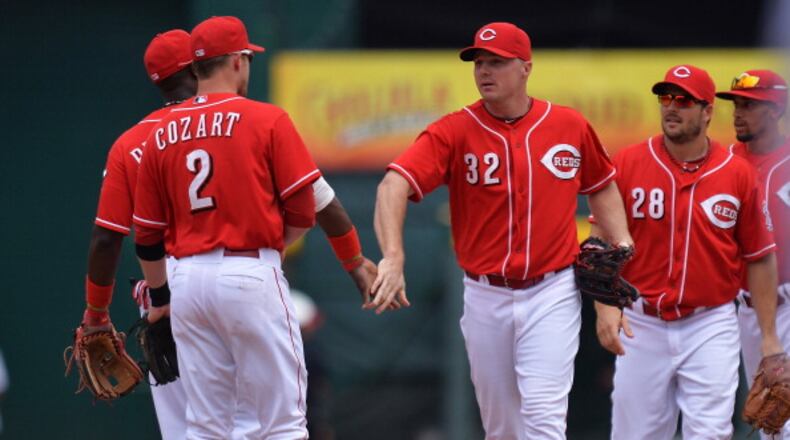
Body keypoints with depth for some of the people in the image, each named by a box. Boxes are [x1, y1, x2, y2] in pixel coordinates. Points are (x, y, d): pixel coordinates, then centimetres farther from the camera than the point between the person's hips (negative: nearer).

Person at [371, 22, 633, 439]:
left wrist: (623, 248, 3)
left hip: (551, 293, -1)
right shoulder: (454, 131, -6)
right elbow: (395, 184, -20)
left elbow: (602, 187, 18)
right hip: (485, 297, 1)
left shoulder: (571, 126, 0)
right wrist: (393, 259, -36)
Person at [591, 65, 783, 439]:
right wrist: (605, 306, -14)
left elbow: (760, 257, 5)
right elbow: (601, 243, 1)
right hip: (641, 325, 1)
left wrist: (769, 336, 4)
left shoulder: (738, 174, 0)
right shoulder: (627, 164, -1)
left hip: (710, 327, -1)